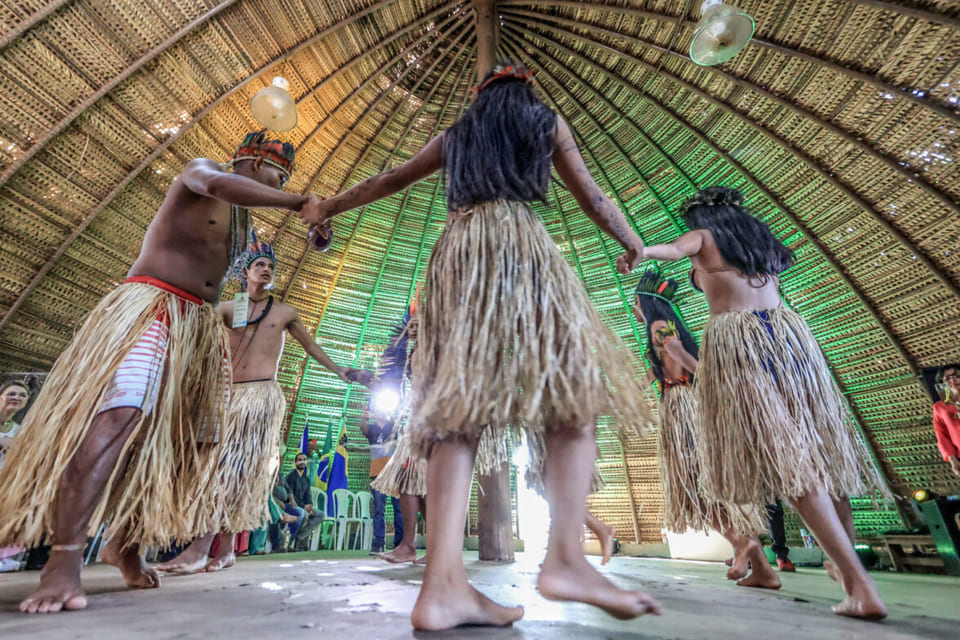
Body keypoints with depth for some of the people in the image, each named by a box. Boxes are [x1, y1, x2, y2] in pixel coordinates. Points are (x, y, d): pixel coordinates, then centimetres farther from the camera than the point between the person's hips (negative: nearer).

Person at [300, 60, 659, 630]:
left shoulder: (455, 136, 31)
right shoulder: (548, 123, 24)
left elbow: (389, 181, 33)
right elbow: (593, 197, 19)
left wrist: (329, 208, 46)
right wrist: (631, 241, 35)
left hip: (458, 251, 4)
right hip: (522, 243, -3)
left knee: (456, 401, -9)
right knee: (569, 386, -4)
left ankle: (444, 583, -16)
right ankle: (567, 557, -17)